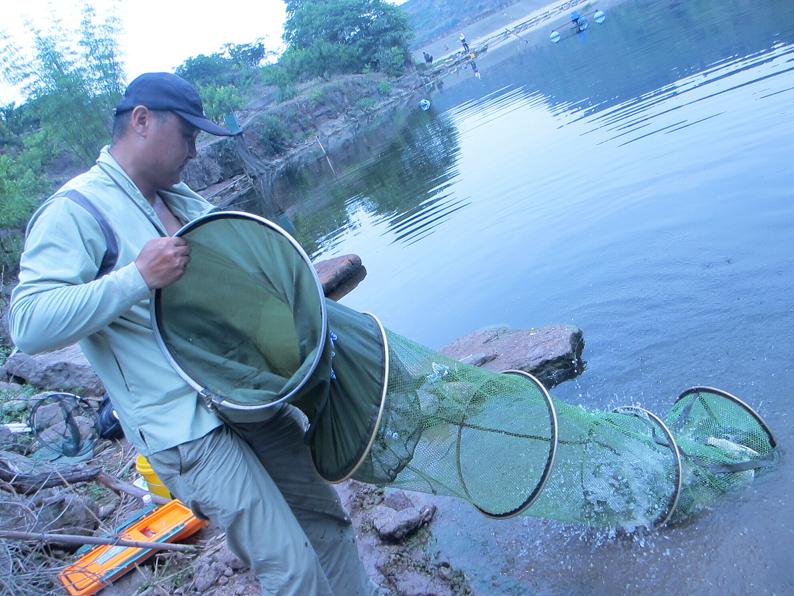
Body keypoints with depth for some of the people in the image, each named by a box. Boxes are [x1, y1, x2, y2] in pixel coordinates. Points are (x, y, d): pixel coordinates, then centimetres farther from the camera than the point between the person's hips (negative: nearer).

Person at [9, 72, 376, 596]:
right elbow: (29, 326, -22)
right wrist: (140, 276, -27)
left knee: (325, 518, 16)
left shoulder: (180, 197, 12)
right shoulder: (76, 209, -12)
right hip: (185, 428, -8)